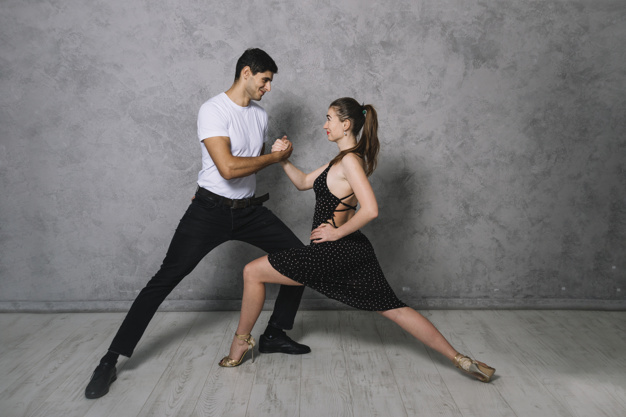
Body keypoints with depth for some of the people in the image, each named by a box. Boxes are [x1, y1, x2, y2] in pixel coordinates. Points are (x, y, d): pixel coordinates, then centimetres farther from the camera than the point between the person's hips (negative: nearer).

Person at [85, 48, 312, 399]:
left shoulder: (261, 115, 10)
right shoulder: (213, 110, -14)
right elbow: (228, 167, -26)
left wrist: (278, 155, 9)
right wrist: (275, 157, -16)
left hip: (249, 209, 7)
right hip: (211, 209, -7)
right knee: (165, 280, -8)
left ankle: (275, 335, 15)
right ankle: (111, 360, 3)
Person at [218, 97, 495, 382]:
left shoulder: (350, 160, -14)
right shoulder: (343, 159, 15)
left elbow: (370, 210, -25)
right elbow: (303, 183, 20)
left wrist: (337, 232, -16)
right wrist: (283, 159, 7)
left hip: (334, 251, -10)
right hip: (353, 251, 10)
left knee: (252, 271, 2)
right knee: (391, 308, 12)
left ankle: (240, 343, 18)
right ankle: (459, 359, 13)